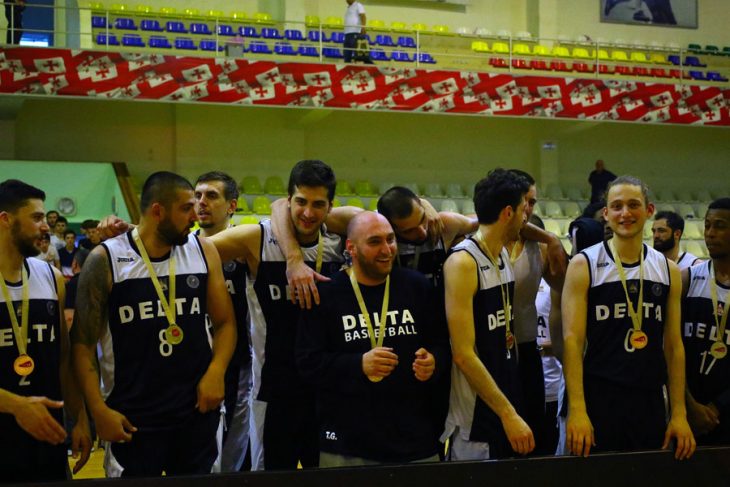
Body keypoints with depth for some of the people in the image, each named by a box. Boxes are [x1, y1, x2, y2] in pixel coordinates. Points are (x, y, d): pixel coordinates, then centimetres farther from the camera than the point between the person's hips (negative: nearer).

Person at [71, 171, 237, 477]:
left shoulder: (203, 251, 3)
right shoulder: (106, 260, -7)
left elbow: (224, 322, 9)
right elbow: (83, 343, -4)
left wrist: (216, 372, -9)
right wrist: (98, 410, -11)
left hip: (198, 410, 3)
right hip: (131, 418, -3)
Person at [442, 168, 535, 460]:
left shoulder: (505, 256, 9)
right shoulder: (463, 263, -16)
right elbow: (463, 355, -21)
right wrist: (508, 414, -21)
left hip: (507, 405, 8)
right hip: (475, 421, -8)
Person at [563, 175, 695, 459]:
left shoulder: (668, 270, 8)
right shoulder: (584, 265, -3)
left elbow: (673, 345, 9)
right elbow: (572, 340, -9)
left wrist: (679, 414, 4)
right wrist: (577, 410, -16)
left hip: (650, 402, 4)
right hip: (599, 400, -3)